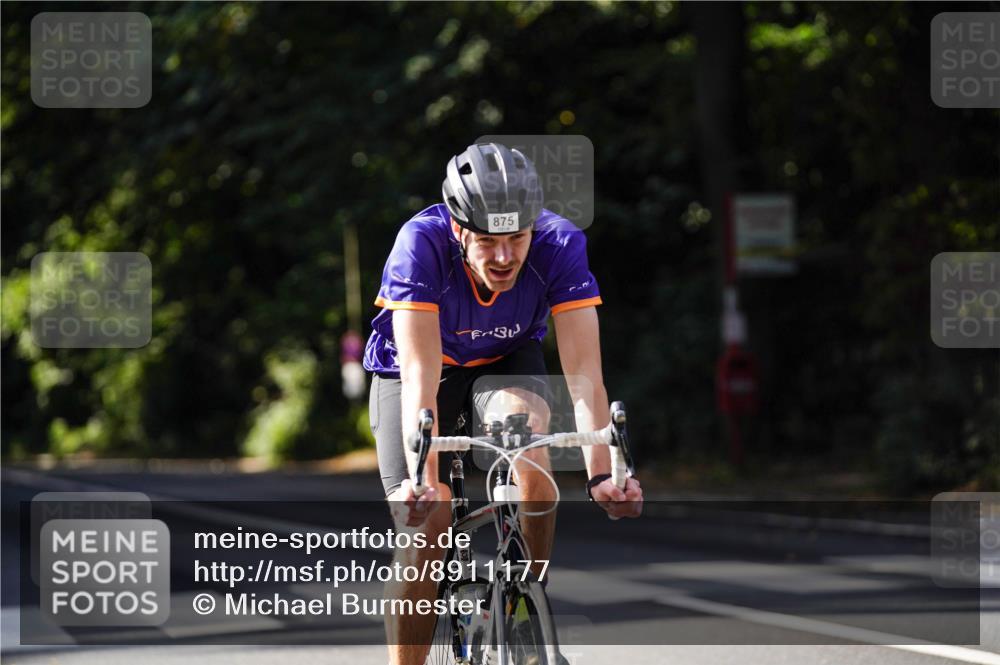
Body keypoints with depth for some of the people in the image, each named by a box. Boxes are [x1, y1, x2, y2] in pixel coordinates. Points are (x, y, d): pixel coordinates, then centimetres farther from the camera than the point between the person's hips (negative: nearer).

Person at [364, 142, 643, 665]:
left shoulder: (560, 245, -29)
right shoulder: (422, 244, -34)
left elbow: (584, 371, -34)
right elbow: (421, 377, -40)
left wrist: (601, 474, -48)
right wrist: (422, 481, -52)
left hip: (506, 363, 1)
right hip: (414, 367, -1)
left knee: (527, 440, -31)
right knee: (426, 528, -17)